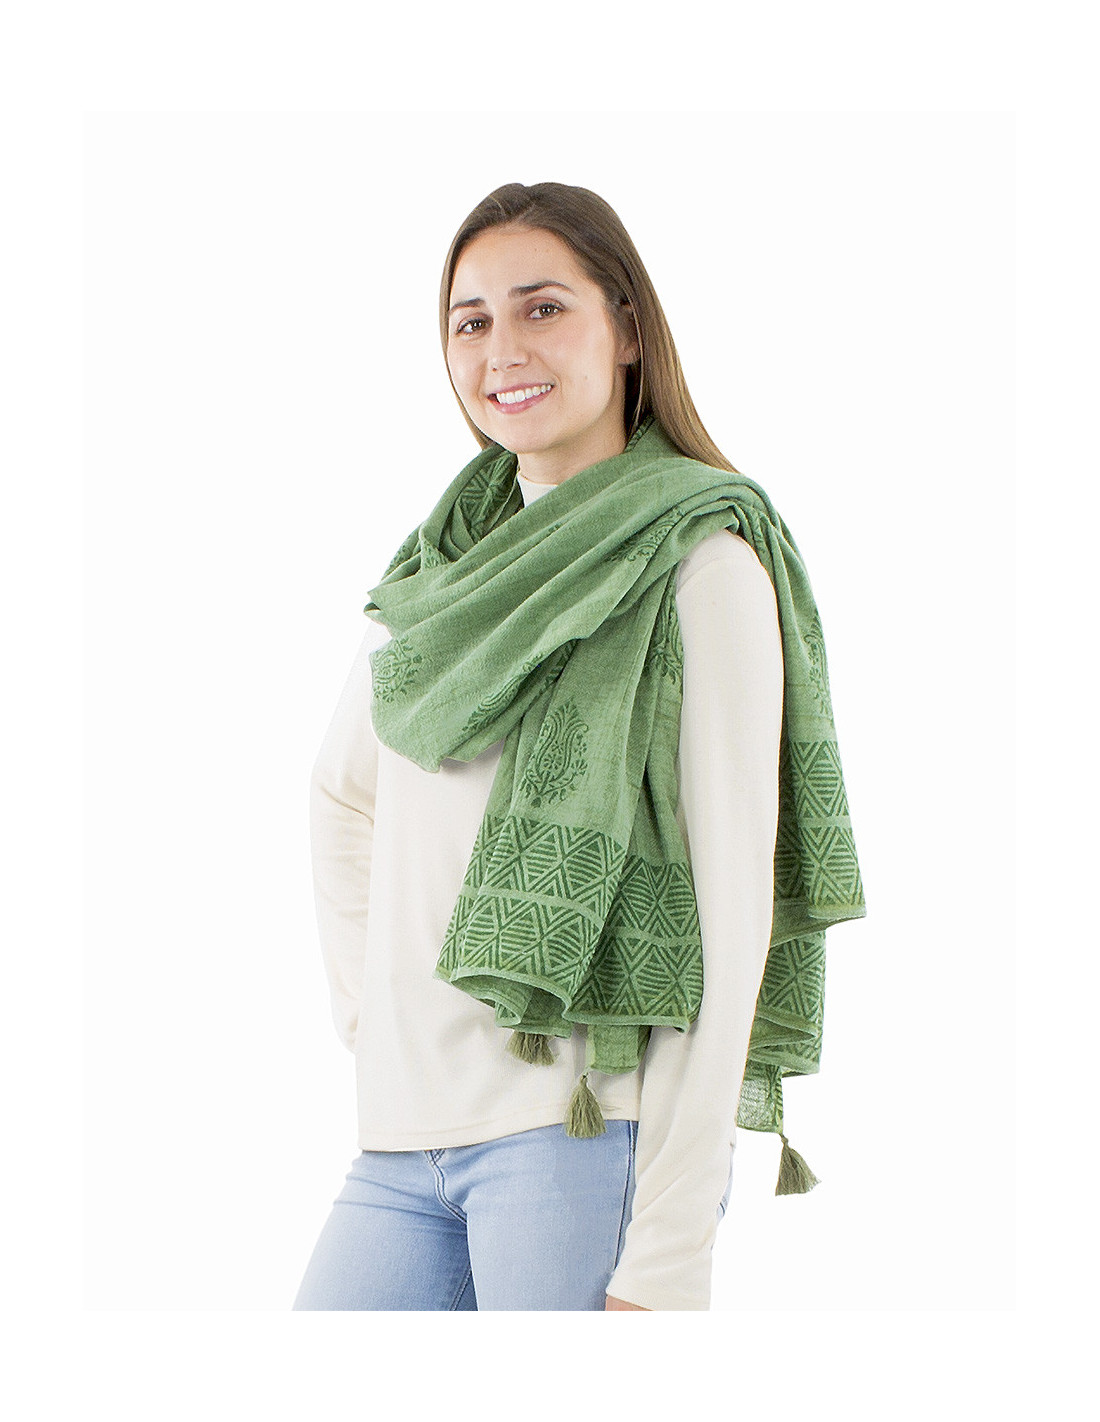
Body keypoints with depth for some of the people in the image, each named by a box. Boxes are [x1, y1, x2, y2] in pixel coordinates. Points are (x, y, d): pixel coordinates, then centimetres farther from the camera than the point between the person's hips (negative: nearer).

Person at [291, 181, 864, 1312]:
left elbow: (728, 914, -9)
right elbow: (341, 793, 30)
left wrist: (669, 1261, -14)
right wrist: (360, 999, 15)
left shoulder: (699, 563, -4)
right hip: (405, 1134, 6)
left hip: (589, 1131, -5)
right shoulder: (445, 566, 13)